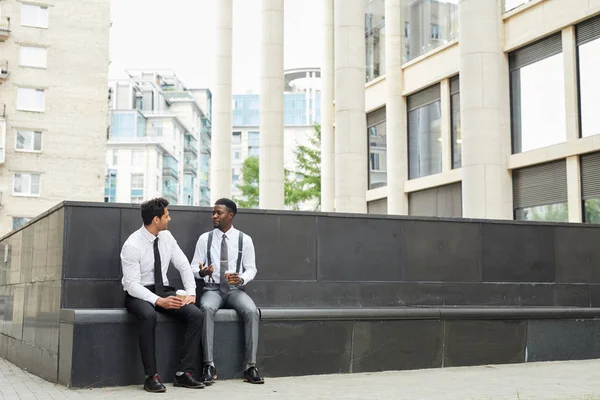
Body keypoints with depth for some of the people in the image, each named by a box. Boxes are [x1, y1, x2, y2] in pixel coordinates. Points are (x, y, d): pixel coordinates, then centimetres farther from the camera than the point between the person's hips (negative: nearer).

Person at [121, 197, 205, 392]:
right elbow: (132, 285, -22)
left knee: (196, 314, -20)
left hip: (164, 290, 6)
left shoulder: (166, 237, 1)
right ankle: (152, 376, -28)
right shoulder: (132, 245, -18)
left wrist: (191, 293, -10)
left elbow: (184, 266, 5)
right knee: (149, 316, -40)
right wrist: (158, 301, -33)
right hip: (138, 294, -5)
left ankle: (184, 373, -14)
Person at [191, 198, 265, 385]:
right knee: (207, 309, -35)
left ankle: (250, 366, -24)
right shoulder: (205, 239, 5)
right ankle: (209, 365, -31)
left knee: (252, 311, -31)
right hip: (212, 289, 0)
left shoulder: (244, 239, 5)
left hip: (235, 289, 0)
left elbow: (251, 269, 5)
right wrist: (201, 272, -19)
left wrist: (241, 279, -17)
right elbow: (193, 267, 6)